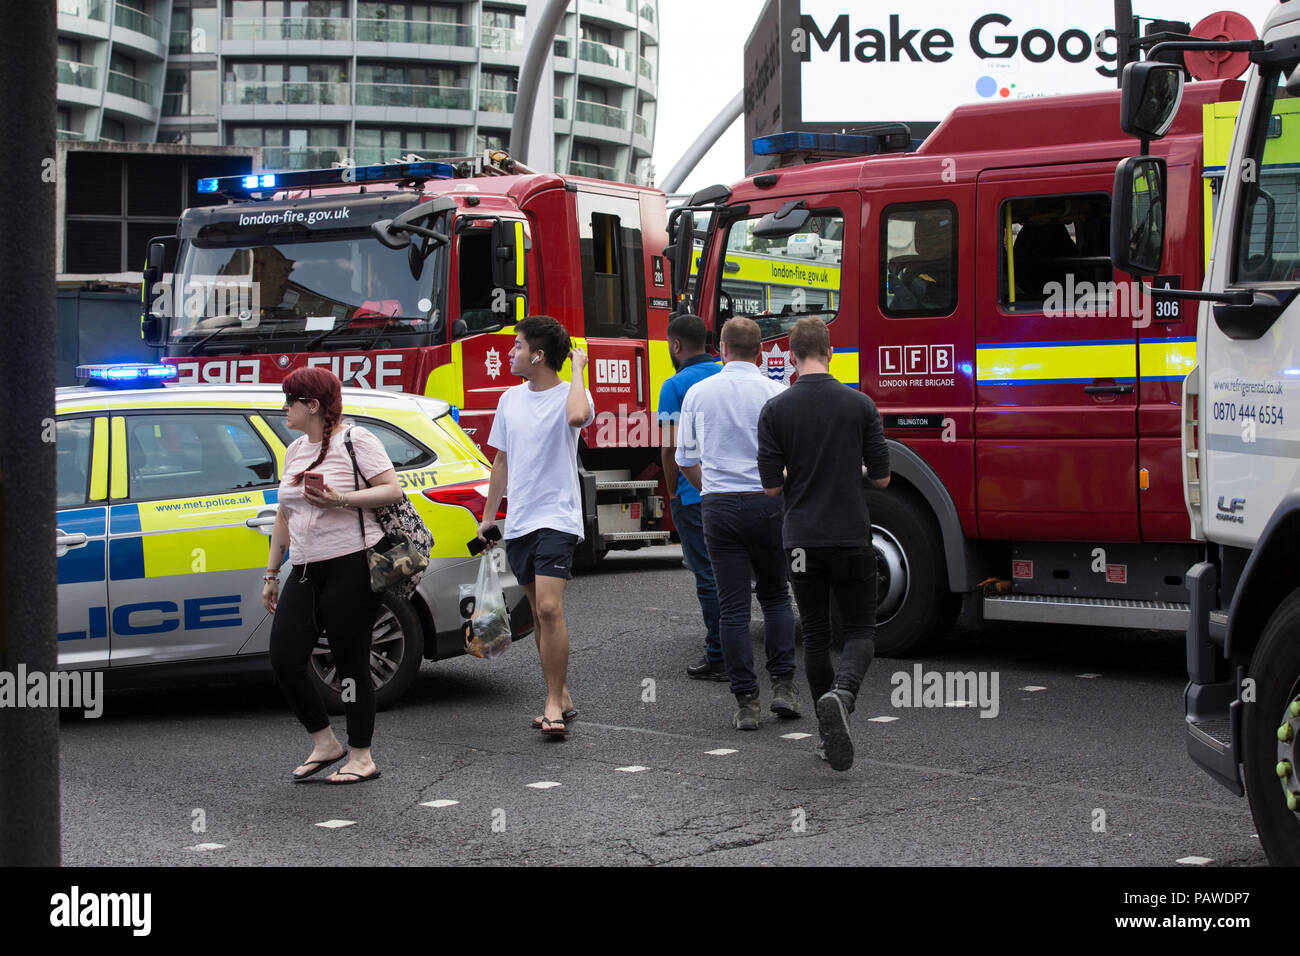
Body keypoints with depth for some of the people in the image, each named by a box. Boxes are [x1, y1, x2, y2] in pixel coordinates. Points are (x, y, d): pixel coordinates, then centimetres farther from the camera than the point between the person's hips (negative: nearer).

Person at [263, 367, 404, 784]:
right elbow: (284, 515, 23)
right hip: (305, 571, 7)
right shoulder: (295, 449, 18)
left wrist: (340, 499, -23)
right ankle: (324, 744, 15)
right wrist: (272, 572, 23)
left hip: (350, 566, -7)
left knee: (351, 665, -2)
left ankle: (362, 758, 10)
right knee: (284, 660, -2)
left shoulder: (355, 440, -4)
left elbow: (393, 490, -12)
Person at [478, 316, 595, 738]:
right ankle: (561, 697, 22)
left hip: (556, 518, -7)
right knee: (539, 614, 12)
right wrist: (488, 516, 20)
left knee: (549, 608, -18)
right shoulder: (511, 398, 12)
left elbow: (578, 416, -35)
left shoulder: (569, 395, -8)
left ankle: (553, 704, -11)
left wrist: (578, 368, -20)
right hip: (518, 522, 7)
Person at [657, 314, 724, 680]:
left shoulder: (676, 385, -10)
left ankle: (719, 659, 1)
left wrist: (674, 493, -2)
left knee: (709, 577, -2)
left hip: (695, 495, -6)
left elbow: (671, 446, -13)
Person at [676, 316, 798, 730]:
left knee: (733, 606, 3)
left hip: (719, 505, 1)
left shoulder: (698, 393, 3)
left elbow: (687, 462, 9)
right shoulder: (778, 394, -3)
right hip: (768, 504, -1)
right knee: (775, 595, 16)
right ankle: (783, 685, 7)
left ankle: (746, 702, 2)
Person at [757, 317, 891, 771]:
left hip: (802, 539, 1)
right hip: (852, 536, -1)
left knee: (815, 635, 12)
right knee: (860, 630, 8)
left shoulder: (776, 410, -4)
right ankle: (841, 693, -21)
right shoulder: (860, 405, -4)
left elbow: (771, 485, -4)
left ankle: (832, 732, 14)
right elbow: (881, 477, 1)